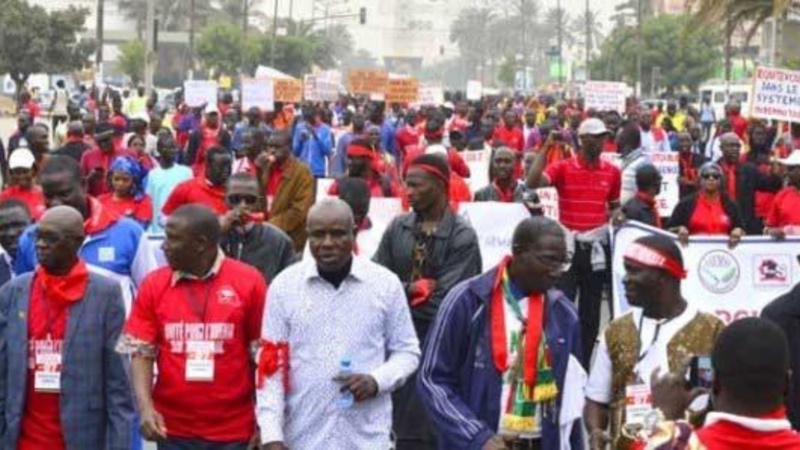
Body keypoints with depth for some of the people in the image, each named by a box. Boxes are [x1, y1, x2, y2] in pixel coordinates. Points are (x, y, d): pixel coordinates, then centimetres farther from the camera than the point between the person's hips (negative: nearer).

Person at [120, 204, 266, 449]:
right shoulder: (154, 284, 1)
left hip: (233, 430, -2)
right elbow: (141, 352, 1)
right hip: (173, 429, 2)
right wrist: (146, 407, -15)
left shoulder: (249, 282, -6)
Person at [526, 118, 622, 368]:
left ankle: (583, 364, 18)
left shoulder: (612, 172, 7)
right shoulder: (563, 168, -5)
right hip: (567, 244, -3)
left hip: (596, 246, 3)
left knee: (591, 309, 8)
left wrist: (616, 217, -1)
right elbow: (532, 183, -20)